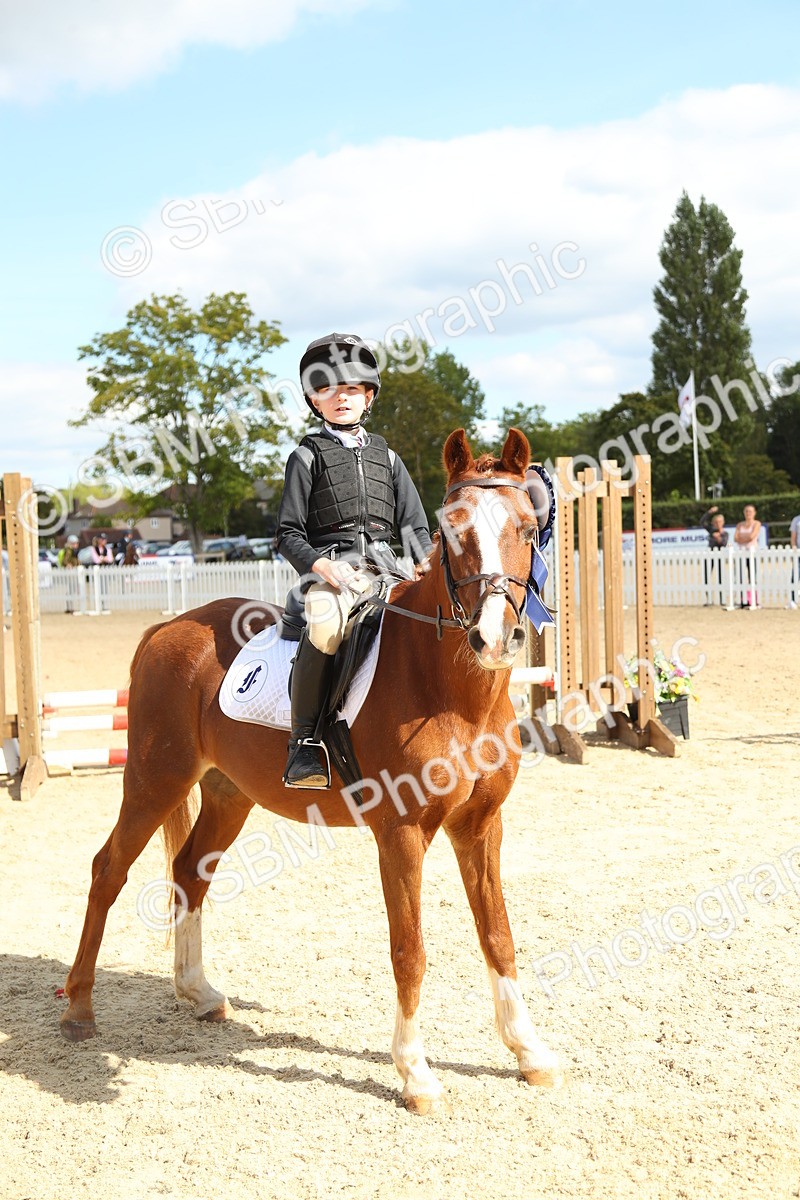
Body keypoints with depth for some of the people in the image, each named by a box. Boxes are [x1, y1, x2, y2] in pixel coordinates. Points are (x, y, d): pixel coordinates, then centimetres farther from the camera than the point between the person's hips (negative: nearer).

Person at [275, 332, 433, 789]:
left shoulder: (386, 456, 21)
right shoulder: (308, 455, 8)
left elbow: (415, 525, 17)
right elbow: (289, 533, 4)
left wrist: (426, 565, -4)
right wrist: (320, 565, -16)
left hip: (384, 570, 5)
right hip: (328, 570, -4)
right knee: (326, 628, -37)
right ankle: (305, 744, -28)